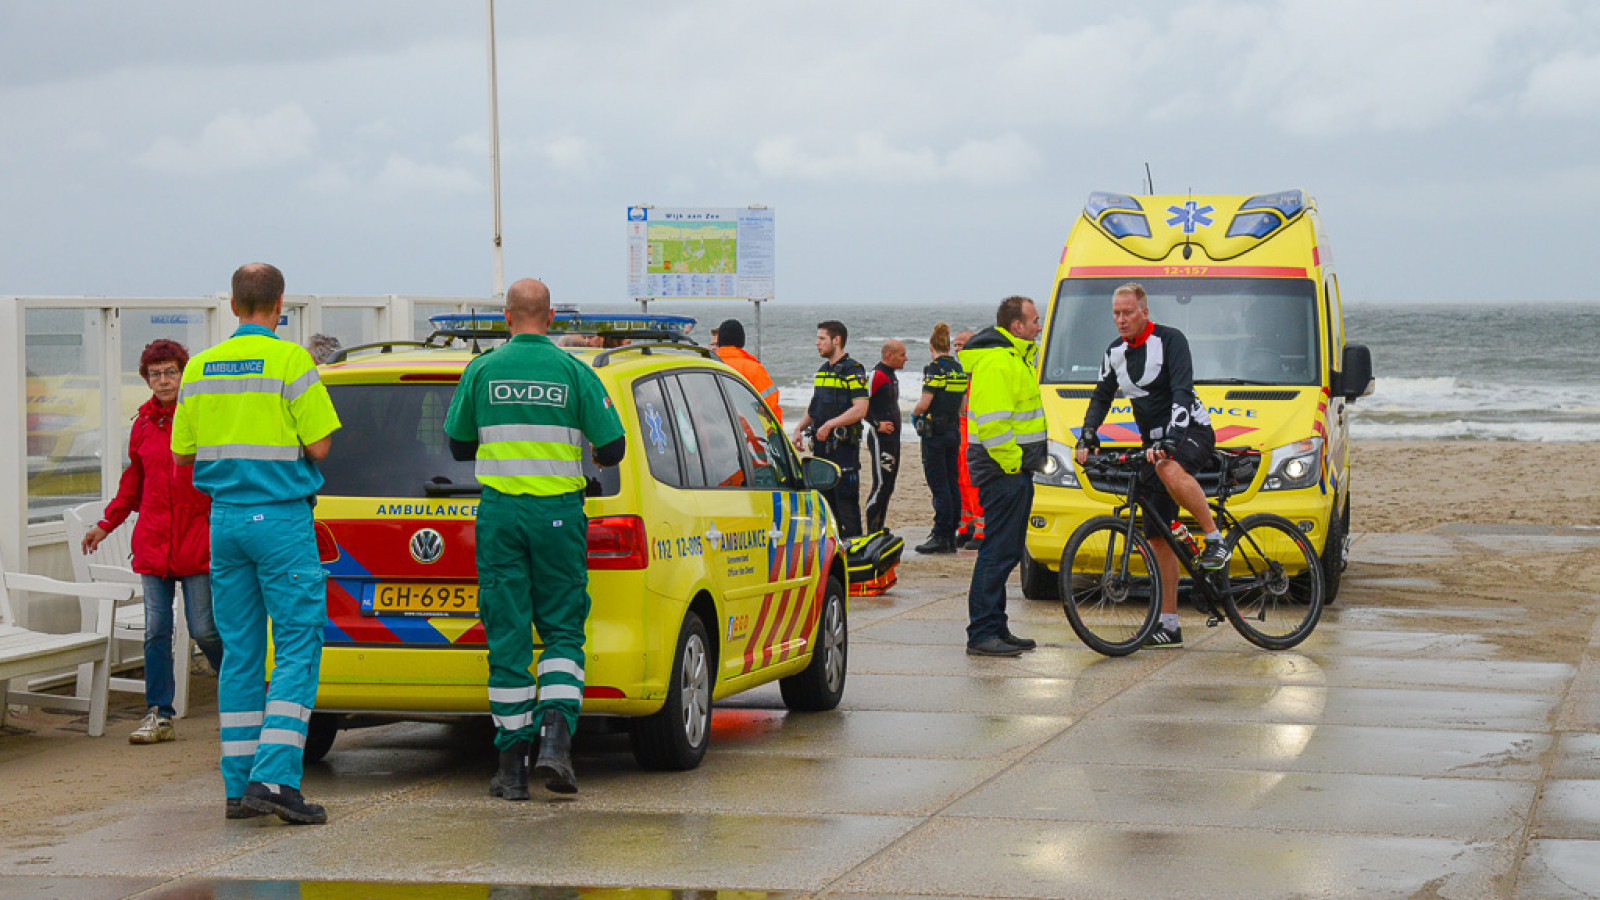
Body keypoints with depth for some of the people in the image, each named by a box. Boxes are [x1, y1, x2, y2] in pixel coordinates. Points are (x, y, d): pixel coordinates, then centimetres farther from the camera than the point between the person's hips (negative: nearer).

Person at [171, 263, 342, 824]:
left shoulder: (200, 368, 7)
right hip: (281, 517, -6)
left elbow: (182, 452, 12)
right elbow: (319, 445, -12)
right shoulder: (290, 361, -9)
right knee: (297, 648, -3)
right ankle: (273, 778, -15)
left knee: (240, 652, 10)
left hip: (225, 518, 6)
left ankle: (239, 785, 10)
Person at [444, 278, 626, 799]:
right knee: (562, 632, 9)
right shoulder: (574, 372, -1)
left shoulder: (482, 371, 2)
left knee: (507, 638, 4)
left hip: (499, 513, 1)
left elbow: (459, 446, 10)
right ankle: (556, 737, -11)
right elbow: (612, 449, 0)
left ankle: (512, 764, 5)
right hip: (558, 513, -1)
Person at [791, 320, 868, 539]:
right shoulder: (823, 371, 18)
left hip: (843, 445, -8)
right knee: (826, 499, 10)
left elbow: (860, 409, -18)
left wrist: (830, 424, -23)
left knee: (846, 500, -8)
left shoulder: (853, 371, -8)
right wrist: (800, 428, 8)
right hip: (821, 444, 8)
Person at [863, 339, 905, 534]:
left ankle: (878, 531, 15)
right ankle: (871, 531, -11)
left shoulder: (892, 376, 18)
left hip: (893, 437, 10)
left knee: (888, 488, 10)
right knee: (881, 485, -12)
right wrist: (877, 424, -18)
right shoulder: (876, 375, -13)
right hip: (880, 438, -10)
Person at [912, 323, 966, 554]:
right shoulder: (960, 369, 9)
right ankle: (951, 535, 13)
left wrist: (914, 413, 2)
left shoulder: (935, 368, -13)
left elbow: (924, 403, -17)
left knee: (939, 485, -7)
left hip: (934, 432, -7)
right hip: (954, 430, 7)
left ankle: (941, 537, -8)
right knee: (952, 484, 10)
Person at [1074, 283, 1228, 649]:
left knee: (1171, 471, -43)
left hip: (1191, 430, -7)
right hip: (1155, 442, 7)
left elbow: (1182, 393, -22)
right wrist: (1087, 437, 3)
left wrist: (1170, 439, -35)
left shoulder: (1170, 340, -12)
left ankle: (1215, 539, -25)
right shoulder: (1115, 353, 9)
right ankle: (1168, 624, 7)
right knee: (1159, 536, 3)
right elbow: (1101, 398, 20)